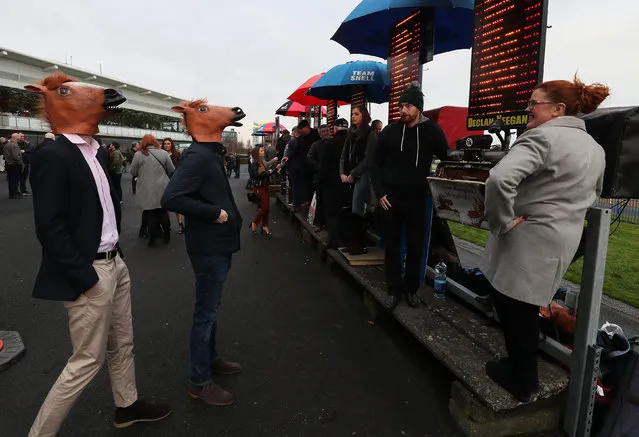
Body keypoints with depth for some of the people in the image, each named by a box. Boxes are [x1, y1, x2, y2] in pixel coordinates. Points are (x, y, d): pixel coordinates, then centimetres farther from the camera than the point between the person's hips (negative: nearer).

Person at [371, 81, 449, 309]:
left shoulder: (432, 131, -2)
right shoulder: (390, 131, 0)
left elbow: (447, 158, 2)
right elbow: (377, 163, 6)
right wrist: (379, 192, -2)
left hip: (417, 198, 0)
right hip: (391, 198, 1)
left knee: (415, 246, 8)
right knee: (392, 245, 7)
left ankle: (411, 288, 26)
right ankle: (394, 289, 21)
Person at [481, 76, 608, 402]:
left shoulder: (543, 137, -18)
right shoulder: (596, 148, 12)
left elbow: (500, 178, -34)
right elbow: (591, 196, 27)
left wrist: (502, 221, -21)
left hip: (528, 243, -9)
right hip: (562, 243, 9)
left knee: (513, 310, 7)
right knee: (525, 309, 21)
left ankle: (522, 384, 23)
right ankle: (523, 372, 36)